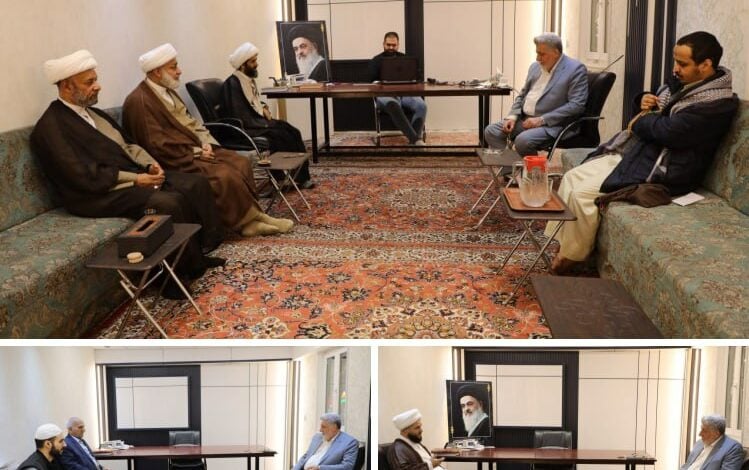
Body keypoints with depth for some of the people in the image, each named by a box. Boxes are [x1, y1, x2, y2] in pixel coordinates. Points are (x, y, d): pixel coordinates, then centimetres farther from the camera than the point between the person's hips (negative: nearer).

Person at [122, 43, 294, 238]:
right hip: (179, 159, -9)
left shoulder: (167, 91, 13)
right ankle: (251, 220, -7)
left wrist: (205, 144, -1)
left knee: (241, 163, -6)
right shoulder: (139, 101, -15)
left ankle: (250, 220, -8)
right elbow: (158, 146, -20)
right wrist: (196, 154, -15)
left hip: (195, 149, 9)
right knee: (225, 175, -24)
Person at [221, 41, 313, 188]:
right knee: (283, 136, -21)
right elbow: (242, 119, -23)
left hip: (258, 121, 9)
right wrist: (267, 124, -16)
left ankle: (301, 176, -7)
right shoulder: (232, 84, -20)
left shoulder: (248, 79, 9)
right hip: (246, 128, -9)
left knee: (293, 132, -8)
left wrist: (264, 108, 6)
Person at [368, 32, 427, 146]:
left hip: (405, 93, 3)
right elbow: (373, 82, 5)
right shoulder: (376, 61, 14)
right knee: (393, 106, -40)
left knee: (421, 105, -30)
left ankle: (413, 140, -34)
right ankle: (416, 139, -49)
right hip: (385, 94, -3)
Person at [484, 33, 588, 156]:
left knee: (523, 140, -32)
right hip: (525, 119, 8)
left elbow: (576, 105, -16)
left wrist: (541, 120, -19)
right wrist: (512, 116, 2)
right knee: (491, 132, -7)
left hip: (553, 124, -8)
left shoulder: (576, 69, -8)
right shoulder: (535, 67, 14)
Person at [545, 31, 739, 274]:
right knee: (572, 177, 1)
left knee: (583, 194, -19)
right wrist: (644, 101, 1)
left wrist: (640, 122, -8)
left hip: (659, 170, -10)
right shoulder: (682, 82, 10)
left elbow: (670, 131, -27)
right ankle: (561, 242, 7)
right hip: (630, 151, 10)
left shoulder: (717, 102, -18)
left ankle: (572, 255, 0)